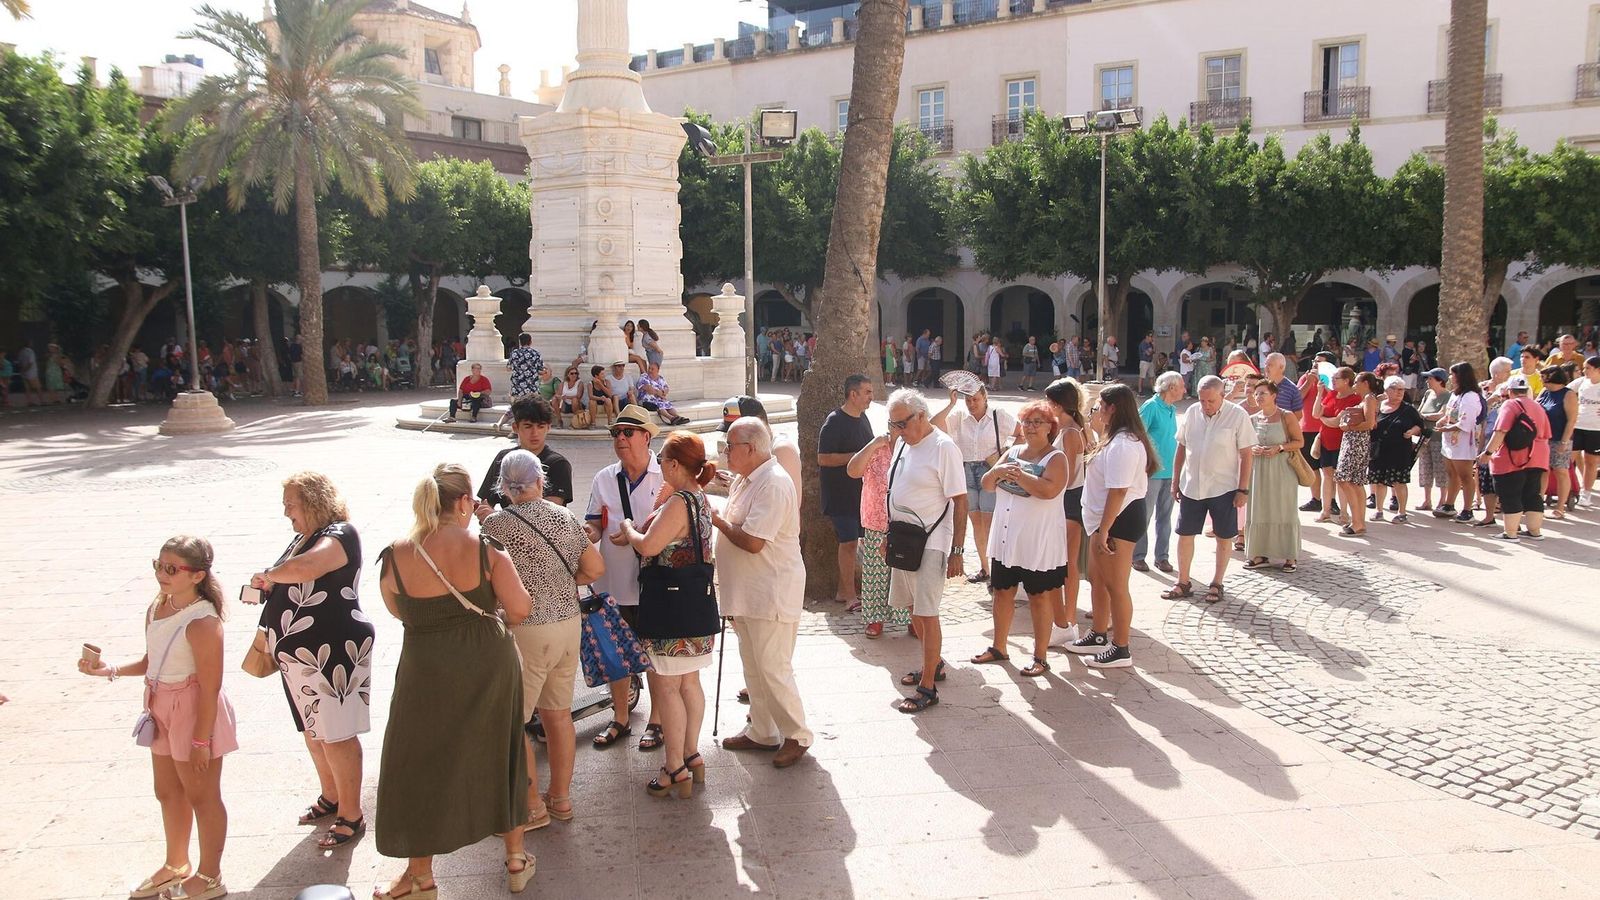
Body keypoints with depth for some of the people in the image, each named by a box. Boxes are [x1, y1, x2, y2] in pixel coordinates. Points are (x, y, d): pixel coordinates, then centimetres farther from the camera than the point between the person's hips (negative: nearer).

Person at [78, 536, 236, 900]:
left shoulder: (202, 622, -25)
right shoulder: (157, 608, 1)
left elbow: (210, 686, -23)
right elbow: (151, 662, 14)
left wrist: (201, 740, -20)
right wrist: (111, 669, -2)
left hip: (196, 713, -9)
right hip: (163, 711, 9)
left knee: (201, 796, 8)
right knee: (167, 792, 22)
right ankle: (176, 866, 43)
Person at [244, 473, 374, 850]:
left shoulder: (339, 534, -17)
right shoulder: (305, 536, 12)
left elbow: (303, 568, -36)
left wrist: (268, 575, -19)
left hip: (332, 651, -10)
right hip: (300, 653, 10)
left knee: (336, 735, -2)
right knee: (313, 732, 20)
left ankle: (351, 816, 9)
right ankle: (331, 798, 38)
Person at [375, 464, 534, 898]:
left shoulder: (394, 557, -10)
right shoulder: (486, 549, -12)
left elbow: (398, 611, 5)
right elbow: (520, 609, -14)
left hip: (429, 674, -1)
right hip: (490, 663, 1)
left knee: (422, 767, 15)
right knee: (499, 755, 18)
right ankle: (516, 860, 31)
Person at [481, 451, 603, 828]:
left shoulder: (497, 524, -13)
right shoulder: (566, 517, 3)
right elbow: (595, 568, 5)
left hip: (526, 631, -6)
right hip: (569, 624, 6)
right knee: (558, 714, 17)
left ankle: (533, 807, 13)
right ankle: (561, 797, 28)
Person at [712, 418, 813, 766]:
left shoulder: (773, 483, -22)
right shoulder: (744, 479, 11)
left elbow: (753, 542, -26)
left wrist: (718, 521, -13)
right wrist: (716, 515, 3)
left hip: (771, 594, -10)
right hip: (746, 593, 10)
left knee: (773, 669, -3)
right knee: (753, 668, 18)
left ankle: (797, 736, 12)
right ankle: (761, 732, 30)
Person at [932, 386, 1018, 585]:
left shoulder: (999, 416, -3)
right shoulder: (959, 415, 3)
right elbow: (935, 426, -11)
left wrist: (1002, 454, -6)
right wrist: (952, 404, -13)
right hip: (966, 471, 4)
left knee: (990, 522, -8)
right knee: (976, 522, 11)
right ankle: (984, 568, 23)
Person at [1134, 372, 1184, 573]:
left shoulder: (1172, 409, 12)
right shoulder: (1151, 407, -12)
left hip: (1170, 472, 7)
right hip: (1151, 472, -7)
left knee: (1165, 517, 11)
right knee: (1144, 516, 1)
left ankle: (1162, 556, 19)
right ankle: (1138, 556, 9)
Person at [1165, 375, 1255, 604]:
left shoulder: (1238, 415, -10)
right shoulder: (1191, 412, 1)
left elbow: (1246, 455, -8)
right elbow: (1181, 448, 10)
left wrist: (1243, 489, -10)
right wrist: (1175, 481, 9)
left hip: (1224, 488, -3)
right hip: (1191, 487, 4)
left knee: (1224, 538, 8)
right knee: (1185, 534, 8)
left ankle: (1216, 584, 22)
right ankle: (1183, 583, 20)